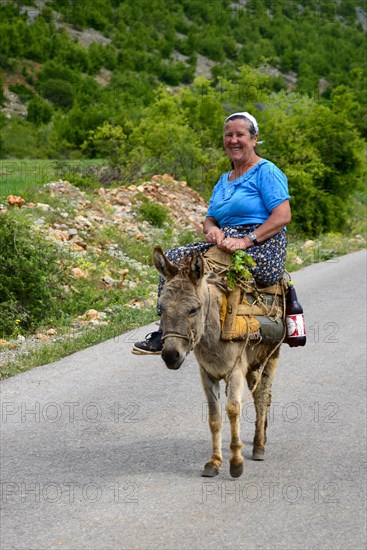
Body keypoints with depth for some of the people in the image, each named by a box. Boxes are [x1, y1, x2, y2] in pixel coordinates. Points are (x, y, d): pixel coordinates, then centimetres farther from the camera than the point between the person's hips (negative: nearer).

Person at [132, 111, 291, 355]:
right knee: (173, 258, -6)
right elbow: (209, 219, 20)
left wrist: (246, 240, -23)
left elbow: (283, 216, -14)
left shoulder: (266, 171, -3)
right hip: (226, 246, 8)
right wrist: (212, 229, -7)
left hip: (262, 250, -8)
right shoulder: (224, 180, 22)